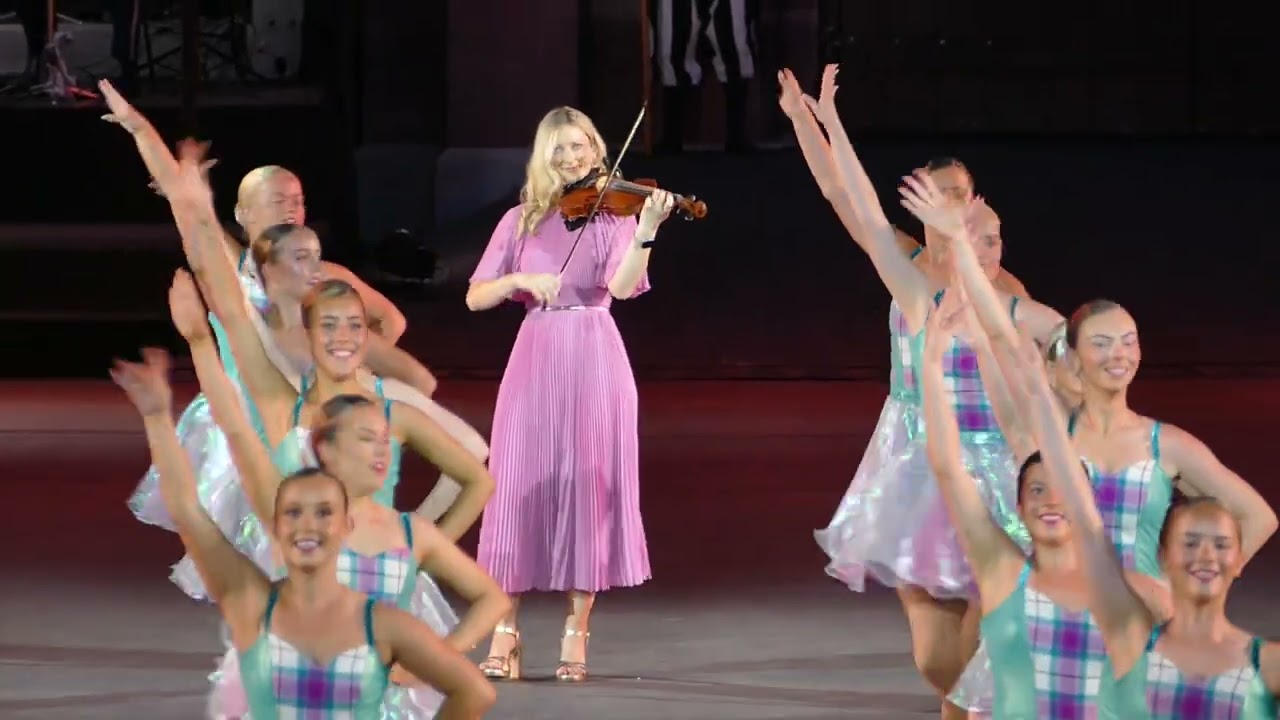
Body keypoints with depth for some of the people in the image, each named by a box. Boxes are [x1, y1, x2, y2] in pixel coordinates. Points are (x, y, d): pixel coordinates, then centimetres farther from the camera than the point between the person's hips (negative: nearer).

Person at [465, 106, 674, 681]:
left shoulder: (612, 211, 3)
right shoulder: (521, 220, 9)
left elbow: (623, 286, -15)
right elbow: (476, 298, 4)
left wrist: (648, 229, -30)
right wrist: (520, 279, -14)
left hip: (595, 362, -2)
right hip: (535, 361, 2)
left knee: (587, 490, -2)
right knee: (520, 490, -3)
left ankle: (576, 635, 4)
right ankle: (505, 632, 2)